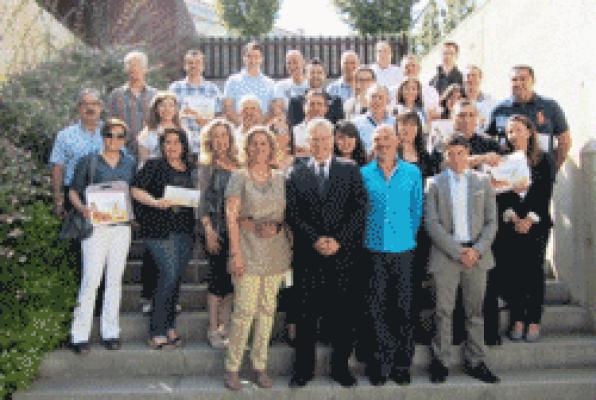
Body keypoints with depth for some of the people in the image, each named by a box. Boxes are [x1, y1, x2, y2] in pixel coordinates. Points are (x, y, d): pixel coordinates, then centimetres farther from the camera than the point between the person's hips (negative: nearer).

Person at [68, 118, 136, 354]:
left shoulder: (130, 164, 12)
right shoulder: (88, 162, 3)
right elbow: (73, 191, 4)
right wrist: (83, 208, -16)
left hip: (122, 226, 3)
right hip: (96, 226, -3)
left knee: (115, 279, 6)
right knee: (91, 279, -8)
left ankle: (110, 332, 14)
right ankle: (80, 335, 0)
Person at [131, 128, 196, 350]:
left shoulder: (191, 170, 15)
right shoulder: (154, 166, 0)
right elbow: (136, 190, -6)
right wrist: (156, 202, -20)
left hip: (185, 231, 5)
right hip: (160, 229, -5)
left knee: (175, 278, 9)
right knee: (169, 275, -11)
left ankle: (170, 327, 20)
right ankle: (157, 333, -2)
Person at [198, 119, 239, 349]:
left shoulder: (239, 165, 9)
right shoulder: (207, 167, 0)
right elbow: (202, 201, -3)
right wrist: (209, 230, -10)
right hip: (217, 229, -4)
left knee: (231, 278, 7)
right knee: (218, 277, -1)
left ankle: (224, 326, 18)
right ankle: (213, 330, 10)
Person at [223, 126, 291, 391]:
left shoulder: (280, 178, 10)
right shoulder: (239, 177, -1)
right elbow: (231, 216, -5)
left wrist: (277, 227, -7)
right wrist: (236, 253, -12)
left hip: (276, 254, 4)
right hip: (248, 252, -4)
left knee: (267, 309, 9)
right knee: (244, 311, -6)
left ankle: (260, 366, 20)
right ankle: (232, 368, 8)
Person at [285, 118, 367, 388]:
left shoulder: (350, 170, 8)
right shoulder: (295, 173, 8)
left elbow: (360, 208, 0)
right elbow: (292, 213, 0)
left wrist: (339, 240, -10)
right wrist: (315, 239, -12)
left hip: (343, 254, 0)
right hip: (307, 256, 0)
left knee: (343, 314, 6)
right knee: (305, 315, 5)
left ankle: (340, 366, 20)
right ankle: (303, 368, 17)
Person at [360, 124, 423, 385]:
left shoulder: (412, 173, 5)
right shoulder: (364, 174, 3)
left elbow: (417, 210, 9)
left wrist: (409, 237, 8)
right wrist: (365, 237, 4)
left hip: (403, 249, 1)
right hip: (373, 249, 0)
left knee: (404, 308, 4)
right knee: (376, 308, 3)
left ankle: (402, 364, 16)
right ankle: (380, 364, 15)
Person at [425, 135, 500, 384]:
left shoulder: (482, 181, 9)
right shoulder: (435, 183, 2)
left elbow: (491, 221, 6)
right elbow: (432, 223, -4)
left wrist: (477, 250, -8)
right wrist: (458, 251, -11)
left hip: (477, 254, 2)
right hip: (445, 254, -2)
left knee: (475, 311, 9)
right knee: (443, 311, 1)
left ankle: (475, 362, 19)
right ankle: (441, 362, 11)